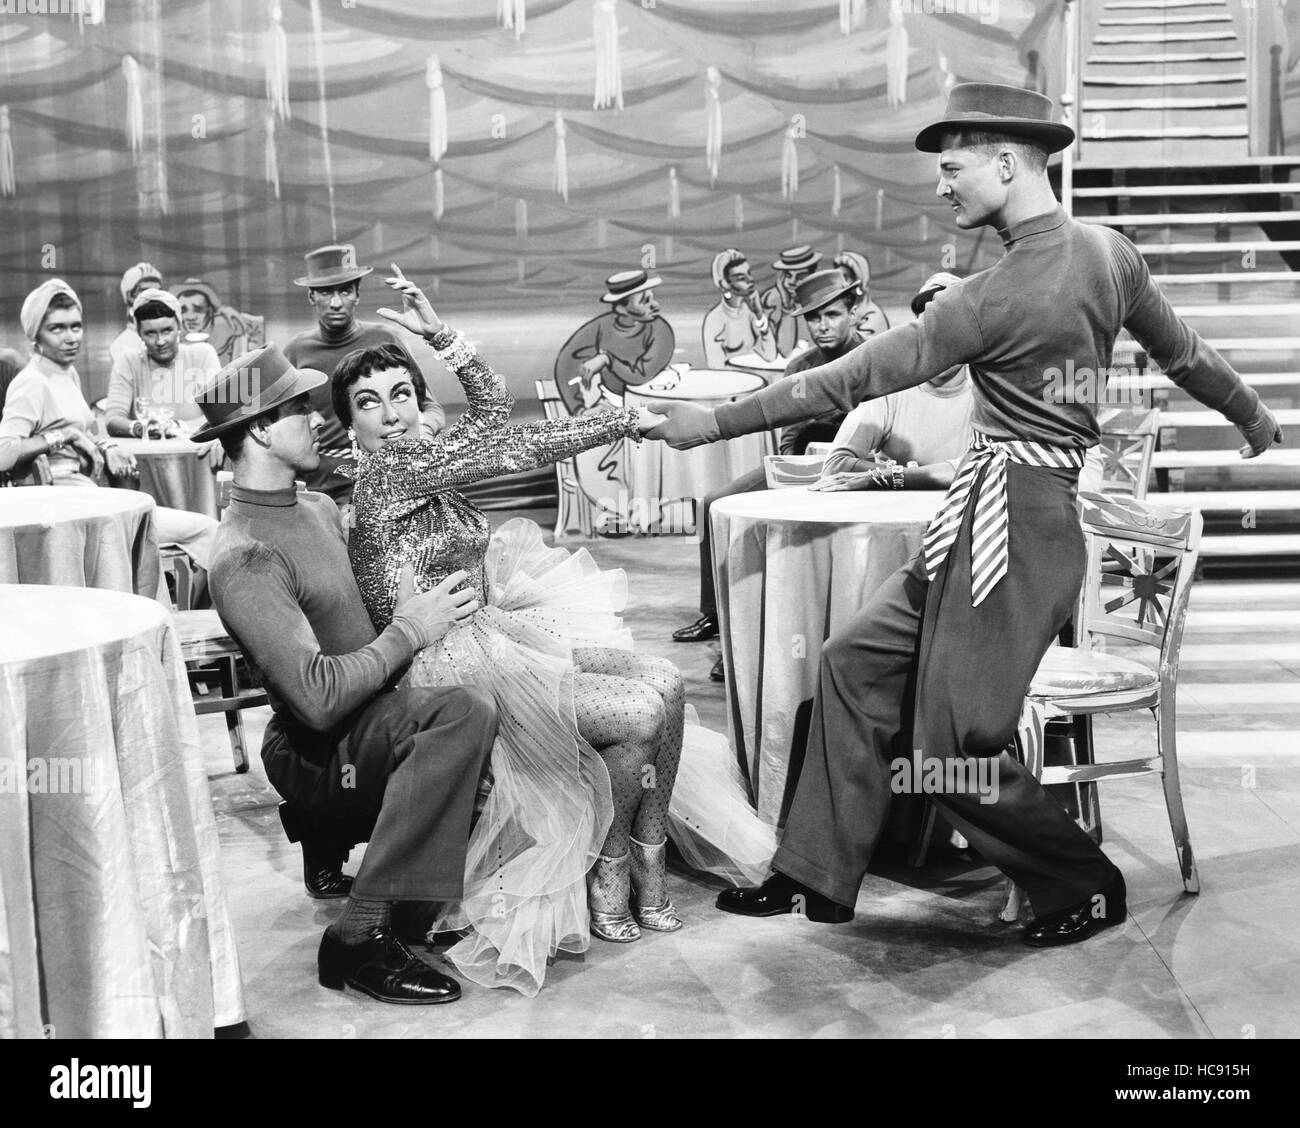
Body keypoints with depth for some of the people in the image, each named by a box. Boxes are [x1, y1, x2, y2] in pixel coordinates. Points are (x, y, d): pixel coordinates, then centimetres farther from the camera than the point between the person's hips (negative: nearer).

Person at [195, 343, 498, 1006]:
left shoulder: (318, 508, 10)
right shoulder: (245, 558, -21)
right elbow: (319, 696, -28)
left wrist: (418, 606, 6)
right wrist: (409, 631, -17)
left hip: (372, 713, 10)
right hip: (317, 750, -10)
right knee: (463, 710, -33)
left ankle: (329, 841, 28)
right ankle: (362, 940, -28)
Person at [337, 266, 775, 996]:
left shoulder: (419, 463, 12)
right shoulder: (385, 473, -13)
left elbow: (493, 411, 13)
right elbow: (510, 450, -17)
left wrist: (439, 336, 4)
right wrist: (622, 422, -15)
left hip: (497, 631, 9)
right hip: (454, 663, -9)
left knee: (665, 683, -6)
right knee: (640, 716, -18)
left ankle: (648, 861, 0)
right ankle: (606, 876, 2)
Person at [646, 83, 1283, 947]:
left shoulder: (1000, 297, -21)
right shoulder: (1110, 253, 4)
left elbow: (858, 377, -19)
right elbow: (1185, 352, 18)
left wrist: (717, 422, -13)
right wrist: (1254, 417, 37)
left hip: (1010, 522, -10)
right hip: (984, 518, 10)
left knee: (960, 748, 1)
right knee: (858, 661, 13)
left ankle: (1088, 890, 23)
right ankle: (816, 877, 19)